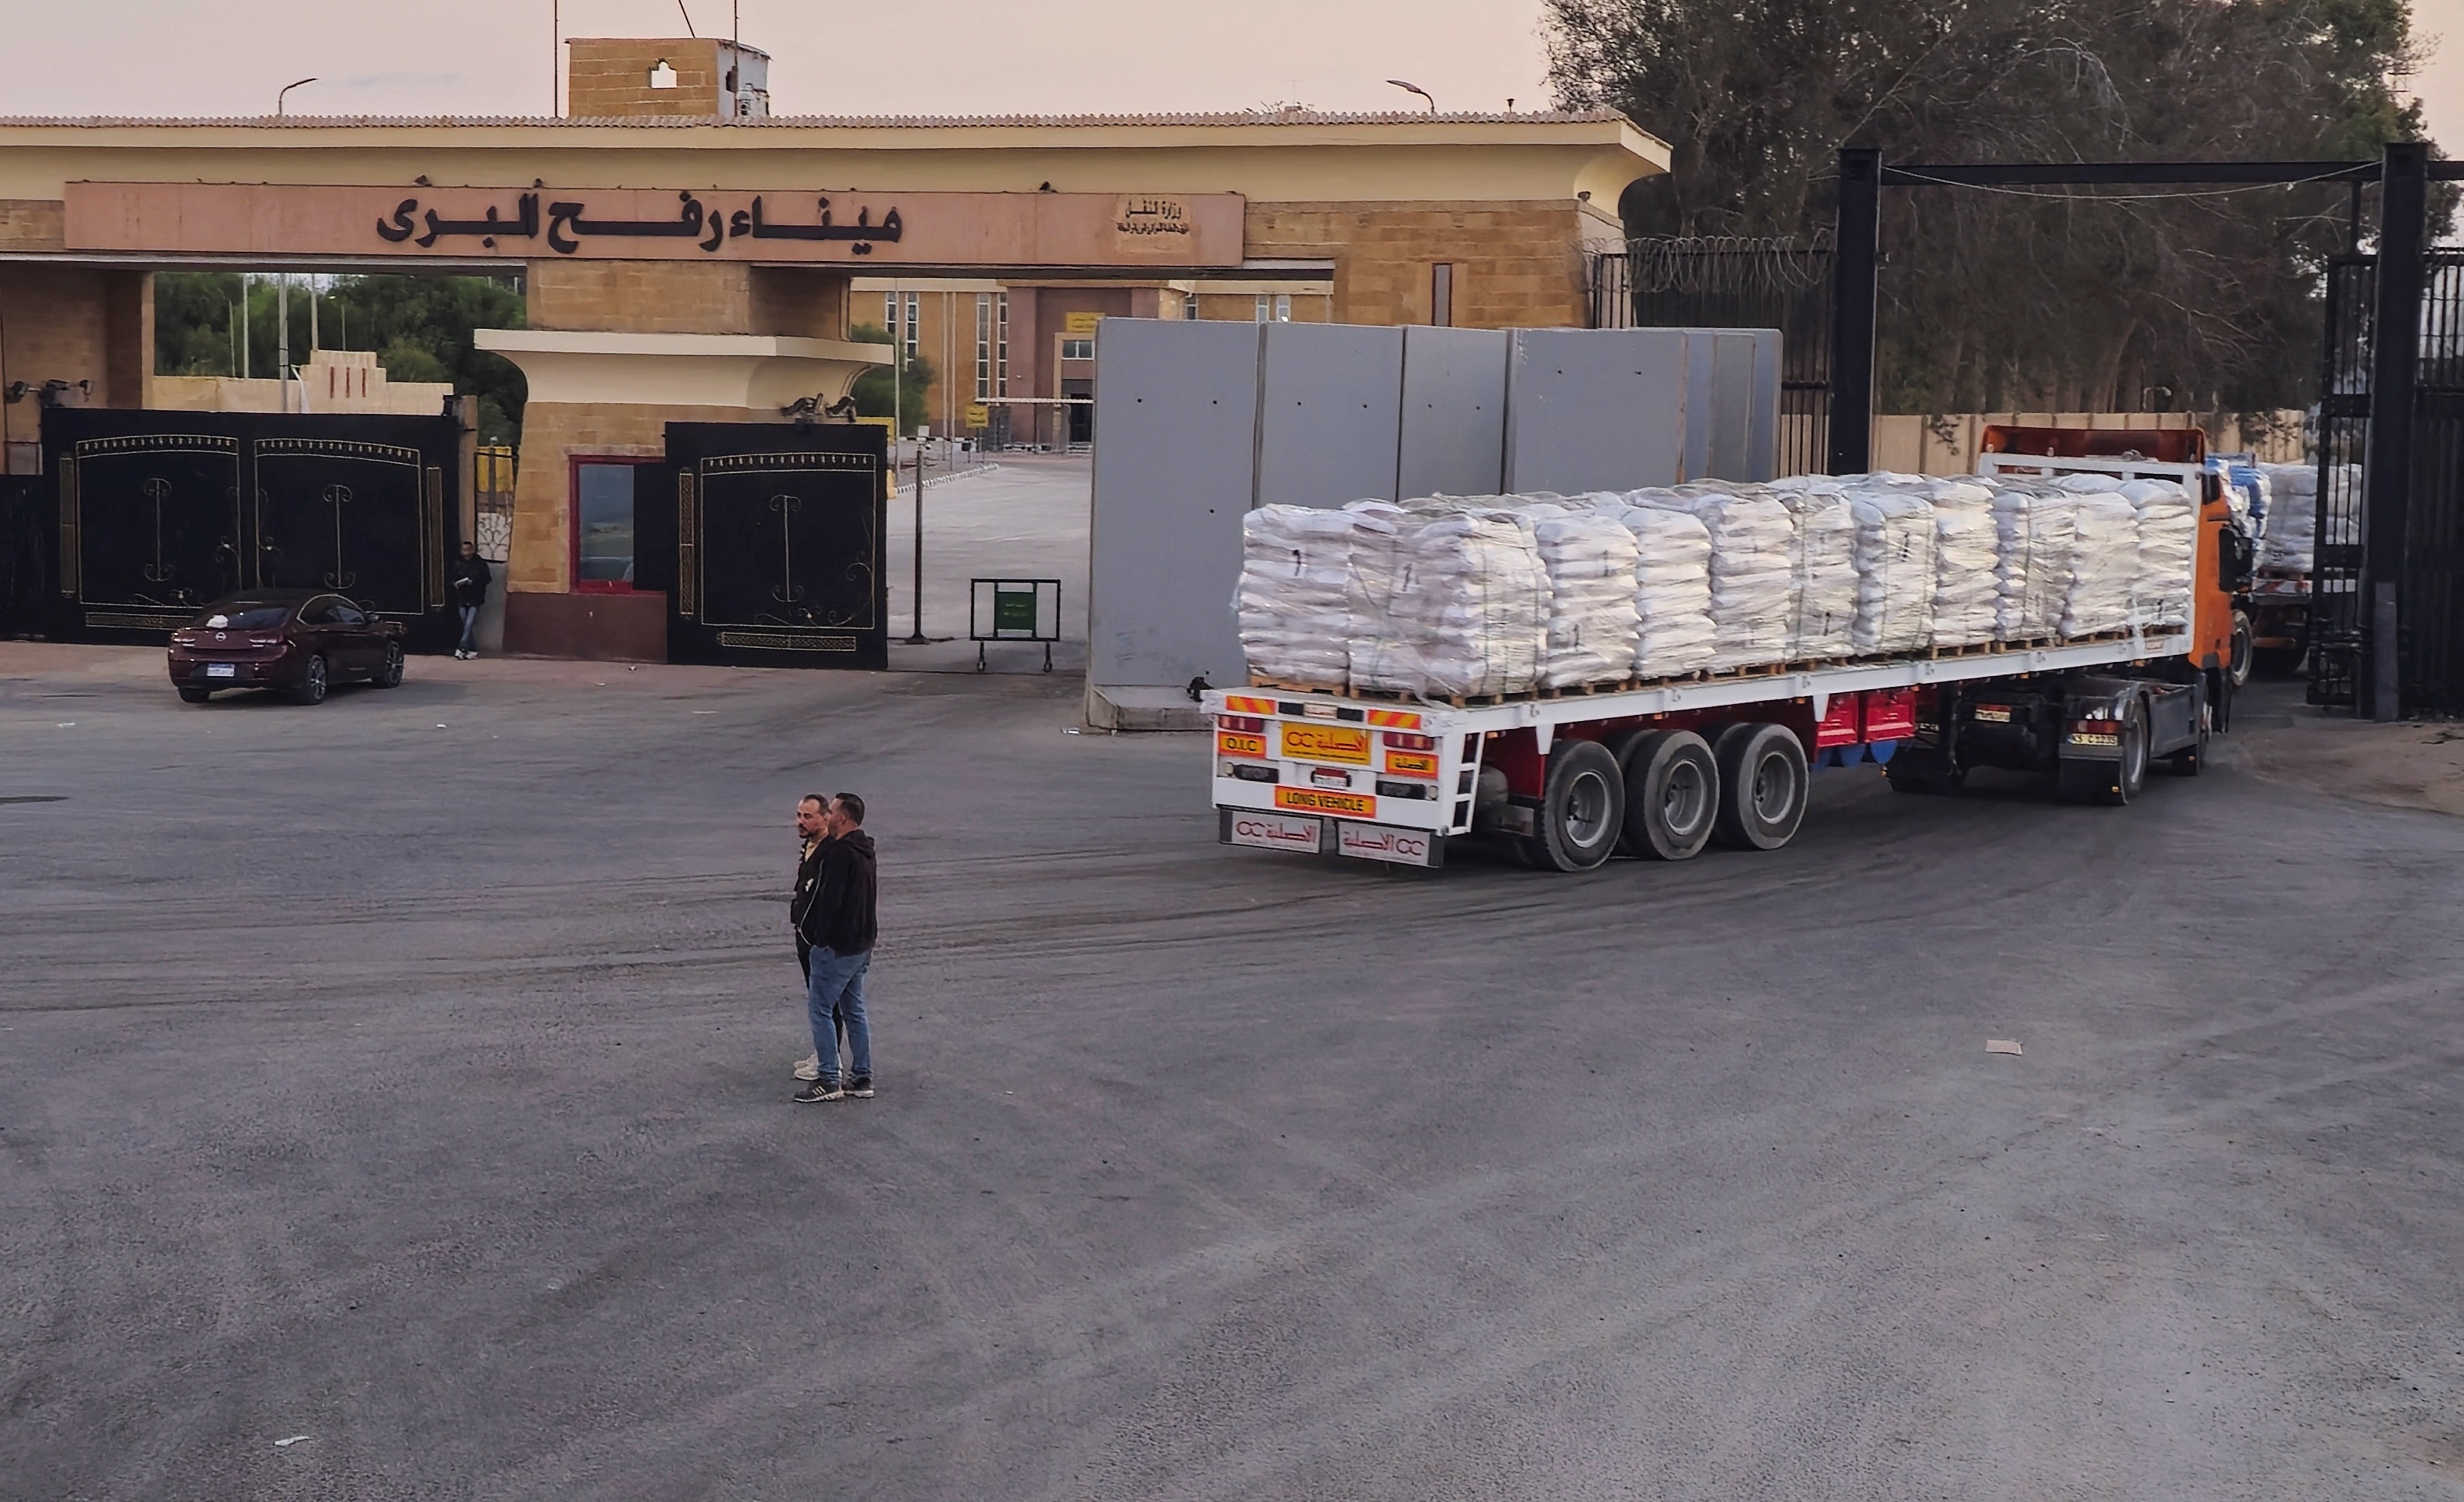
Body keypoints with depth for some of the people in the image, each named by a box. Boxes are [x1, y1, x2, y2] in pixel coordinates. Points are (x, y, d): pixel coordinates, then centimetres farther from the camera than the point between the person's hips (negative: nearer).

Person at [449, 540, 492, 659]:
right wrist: (456, 584, -13)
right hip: (462, 599, 3)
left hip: (475, 600, -3)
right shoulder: (458, 564, 4)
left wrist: (474, 583, -16)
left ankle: (463, 648, -16)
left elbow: (487, 579, -2)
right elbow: (453, 579, 10)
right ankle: (472, 650, 12)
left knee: (469, 625, -13)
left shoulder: (480, 564, -2)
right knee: (466, 626, 5)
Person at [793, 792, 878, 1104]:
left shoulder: (840, 853, -19)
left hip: (837, 946, -10)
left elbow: (829, 900, -23)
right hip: (862, 945, 10)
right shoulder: (864, 852, 11)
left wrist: (812, 932, -12)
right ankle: (862, 1078, 18)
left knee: (820, 1009, -3)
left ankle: (829, 1081, -3)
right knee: (854, 1011, 15)